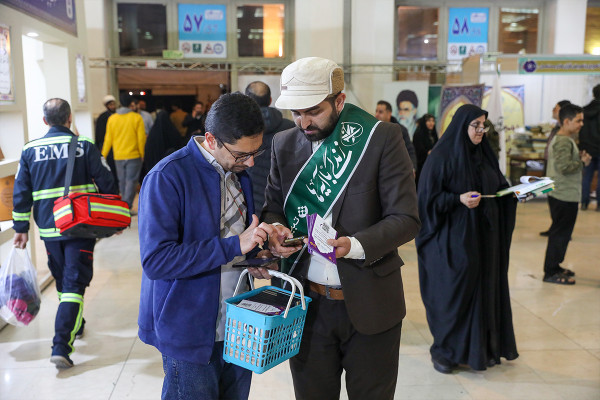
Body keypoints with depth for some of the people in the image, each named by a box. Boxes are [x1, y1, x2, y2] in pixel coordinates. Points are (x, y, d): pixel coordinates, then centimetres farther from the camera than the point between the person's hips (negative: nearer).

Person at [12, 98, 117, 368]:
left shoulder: (30, 150, 4)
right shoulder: (84, 146, -4)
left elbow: (21, 192, 5)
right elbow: (106, 184, -3)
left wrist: (21, 228, 12)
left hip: (48, 228, 3)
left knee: (62, 281, 20)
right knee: (75, 283, -2)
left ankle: (74, 326, 38)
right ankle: (61, 345, -11)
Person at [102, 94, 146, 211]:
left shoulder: (112, 118, 4)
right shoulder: (137, 118, -6)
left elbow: (108, 139, 6)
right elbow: (141, 138, -6)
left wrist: (103, 156, 13)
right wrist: (142, 154, 4)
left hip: (118, 156, 4)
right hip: (133, 155, -4)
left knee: (122, 181, 14)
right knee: (131, 181, -1)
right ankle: (127, 206, -8)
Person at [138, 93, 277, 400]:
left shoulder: (239, 172, 5)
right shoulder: (166, 178, -18)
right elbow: (155, 260, -24)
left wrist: (259, 248, -3)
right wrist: (234, 245, -26)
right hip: (191, 332, -7)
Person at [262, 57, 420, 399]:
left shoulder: (382, 137, -9)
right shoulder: (285, 143, 3)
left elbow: (406, 219, -10)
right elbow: (273, 206, 13)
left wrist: (356, 245, -27)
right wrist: (275, 228, -10)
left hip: (368, 303, -3)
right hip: (307, 303, 3)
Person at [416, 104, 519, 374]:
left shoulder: (484, 154, 11)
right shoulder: (442, 156, -10)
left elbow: (498, 188, 18)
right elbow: (429, 197, -12)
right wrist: (459, 199, -23)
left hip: (485, 237, 7)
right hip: (455, 238, -6)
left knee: (485, 289, 9)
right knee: (453, 292, -1)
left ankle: (482, 347, 24)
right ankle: (444, 350, 16)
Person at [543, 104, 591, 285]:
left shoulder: (559, 139, 14)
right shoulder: (564, 142, -19)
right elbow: (564, 167, -28)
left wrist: (579, 157, 7)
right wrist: (582, 162, -13)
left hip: (559, 194, 11)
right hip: (565, 196, -11)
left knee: (559, 232, 18)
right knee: (560, 233, -4)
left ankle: (554, 266, 28)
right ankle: (551, 273, 3)